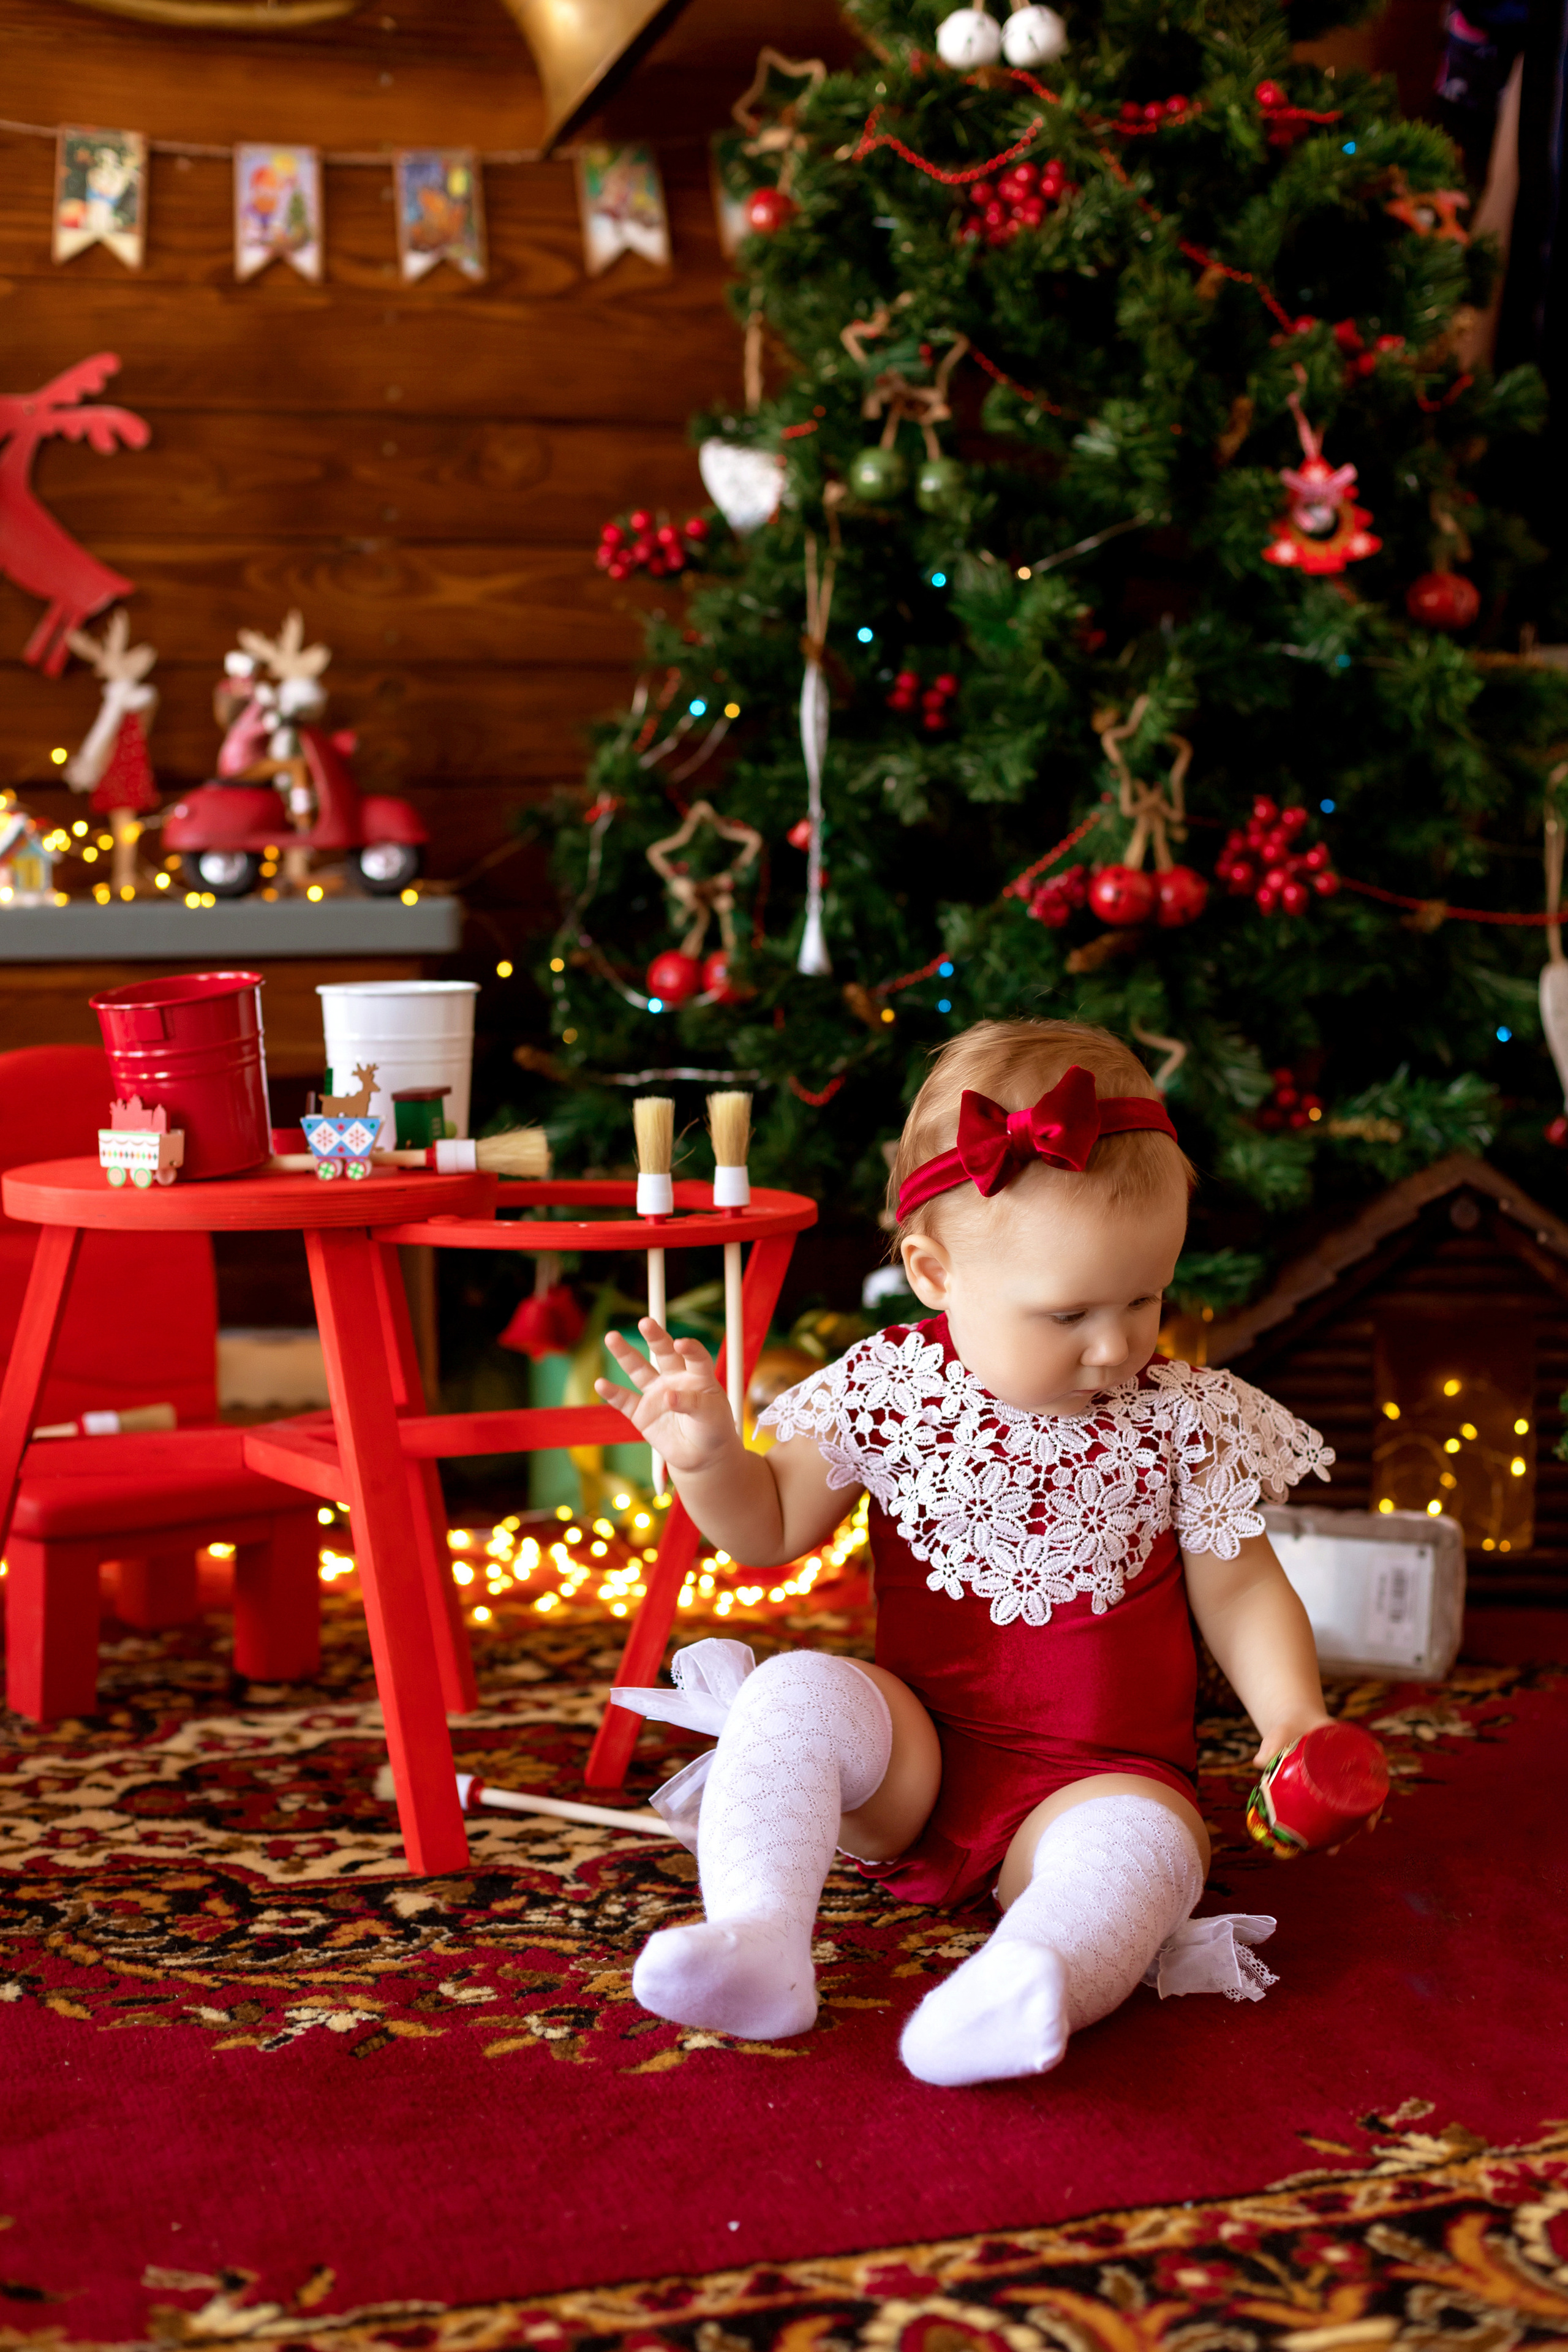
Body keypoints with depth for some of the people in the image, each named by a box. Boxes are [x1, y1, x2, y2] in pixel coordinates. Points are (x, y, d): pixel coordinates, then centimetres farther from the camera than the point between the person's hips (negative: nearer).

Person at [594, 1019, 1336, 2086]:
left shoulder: (1186, 1420, -5)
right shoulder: (889, 1392, -4)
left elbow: (1238, 1589, 3)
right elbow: (772, 1531, 6)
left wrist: (1294, 1717, -15)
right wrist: (709, 1455, -15)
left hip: (1102, 1777, -2)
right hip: (918, 1752, 2)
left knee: (1146, 1841, -34)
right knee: (798, 1689, -25)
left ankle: (1027, 1985, -61)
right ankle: (757, 1939, -36)